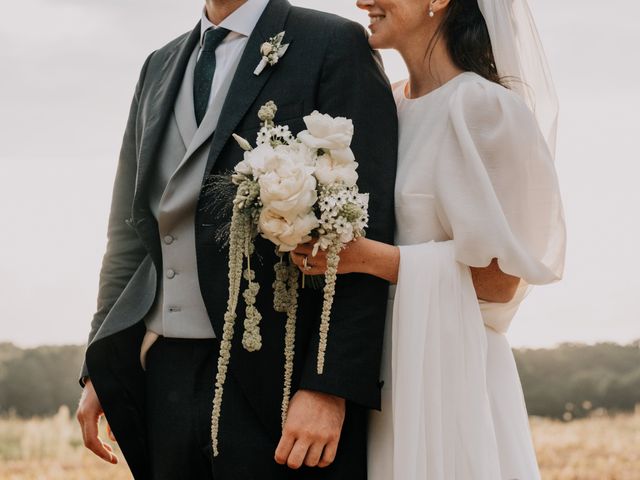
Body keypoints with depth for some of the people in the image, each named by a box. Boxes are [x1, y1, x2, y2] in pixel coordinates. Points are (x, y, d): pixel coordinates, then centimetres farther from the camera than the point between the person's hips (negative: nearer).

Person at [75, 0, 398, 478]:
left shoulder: (335, 46, -3)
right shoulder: (160, 66, 17)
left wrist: (329, 385, -17)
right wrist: (100, 369, 11)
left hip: (272, 380, -6)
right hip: (164, 379, 6)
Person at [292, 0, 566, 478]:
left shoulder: (481, 106, -13)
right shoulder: (391, 105, 10)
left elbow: (499, 279, -13)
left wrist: (368, 256, -19)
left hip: (444, 363, -7)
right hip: (380, 363, 7)